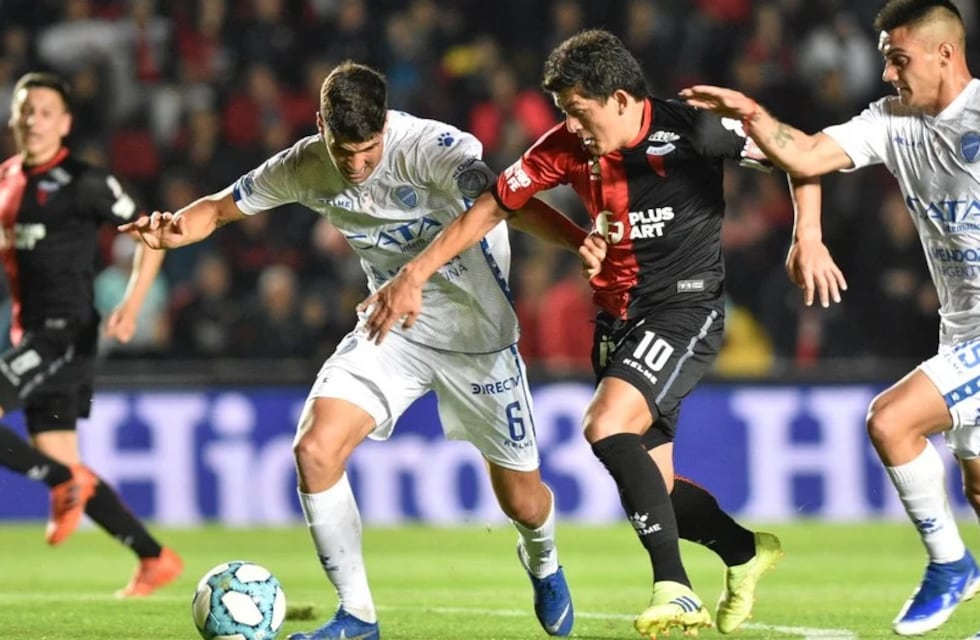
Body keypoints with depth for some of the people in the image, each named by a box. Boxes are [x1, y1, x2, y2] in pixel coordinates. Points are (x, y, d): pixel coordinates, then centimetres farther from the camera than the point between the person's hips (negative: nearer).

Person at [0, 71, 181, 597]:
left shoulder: (83, 182, -8)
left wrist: (132, 304, -14)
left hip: (67, 332, -8)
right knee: (58, 461, 8)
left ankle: (67, 481, -1)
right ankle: (155, 560, 15)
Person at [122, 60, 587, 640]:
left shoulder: (430, 147, -28)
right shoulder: (307, 166, -10)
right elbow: (222, 208, 2)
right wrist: (171, 232, -19)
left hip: (476, 335, -4)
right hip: (391, 330, 4)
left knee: (522, 501, 5)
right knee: (315, 450, -19)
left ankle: (542, 564, 46)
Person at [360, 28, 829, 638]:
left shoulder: (690, 129, -15)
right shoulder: (567, 146, -1)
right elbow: (491, 208, 6)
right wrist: (414, 274, 2)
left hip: (686, 307, -6)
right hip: (617, 315, 6)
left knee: (607, 428, -27)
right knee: (652, 488, 7)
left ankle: (675, 591, -24)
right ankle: (747, 551, 36)